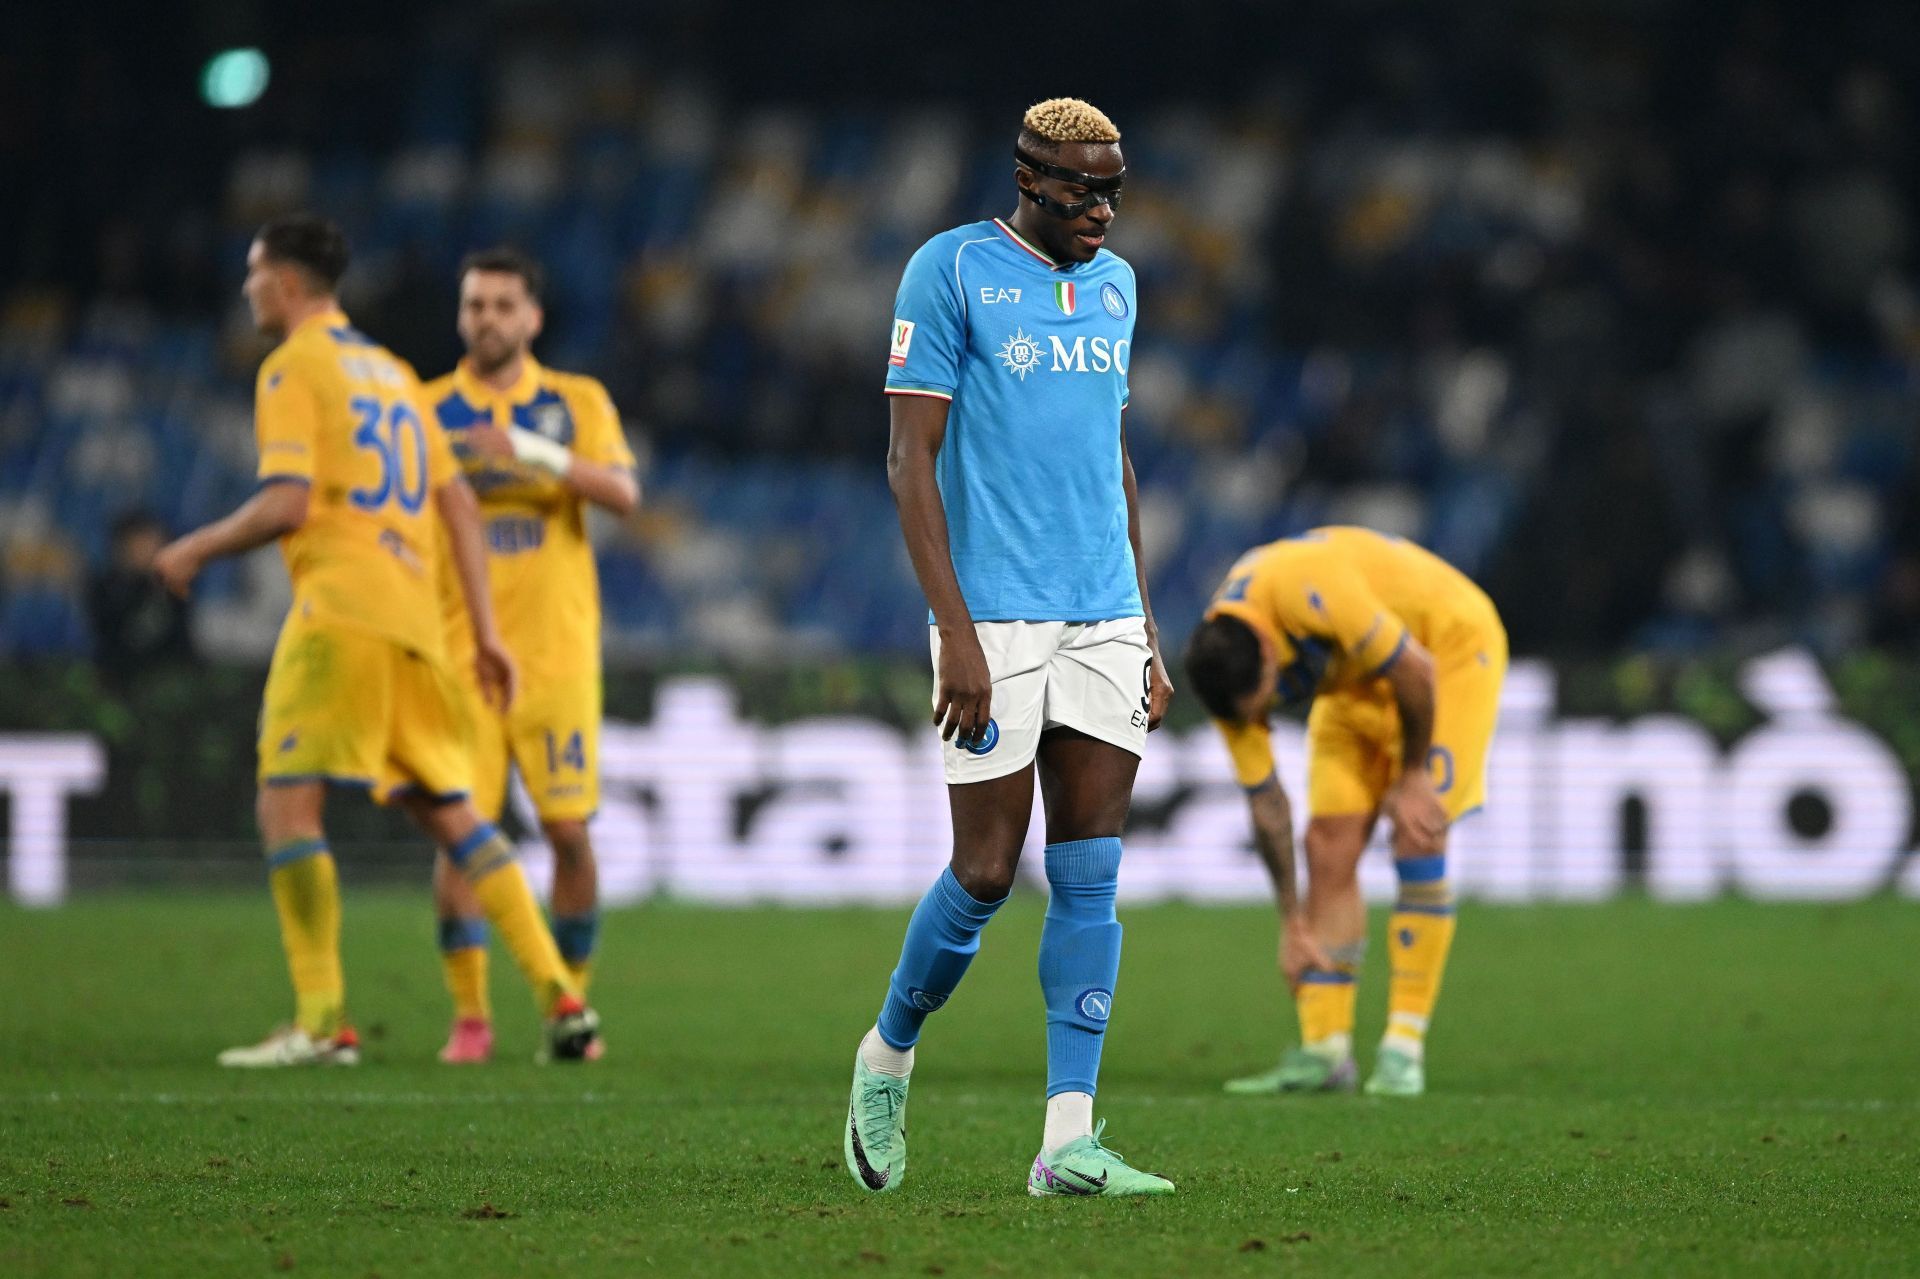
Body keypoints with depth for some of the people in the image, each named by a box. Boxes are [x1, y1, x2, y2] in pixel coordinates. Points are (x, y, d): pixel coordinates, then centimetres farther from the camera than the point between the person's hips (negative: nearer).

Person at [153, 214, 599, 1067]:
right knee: (450, 815, 11)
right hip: (412, 613, 8)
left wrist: (198, 549, 1)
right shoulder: (390, 371, 22)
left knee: (288, 803, -6)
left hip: (340, 608, -8)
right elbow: (458, 502, 18)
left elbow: (287, 503, -14)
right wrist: (484, 631, 18)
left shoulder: (293, 367, -2)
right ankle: (562, 1002, 4)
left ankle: (322, 1022, -14)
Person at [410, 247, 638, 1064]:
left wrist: (539, 454, -23)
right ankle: (469, 1017, -1)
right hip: (460, 652, 0)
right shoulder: (427, 409, 7)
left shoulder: (578, 402, 6)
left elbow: (623, 494, -9)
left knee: (568, 830, -2)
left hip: (556, 651, 0)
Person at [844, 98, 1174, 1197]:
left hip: (1103, 616, 6)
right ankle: (888, 1056, 22)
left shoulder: (1114, 284, 15)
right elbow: (912, 461, -8)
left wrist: (1148, 635, 18)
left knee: (1091, 878, -2)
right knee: (987, 875, -4)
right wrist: (958, 634, -15)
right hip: (995, 617, -6)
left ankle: (1069, 1142, -4)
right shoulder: (952, 271, -6)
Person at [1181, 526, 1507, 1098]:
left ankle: (1404, 1050, -14)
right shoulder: (1224, 666, -17)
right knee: (1329, 847, -5)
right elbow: (1264, 799, -7)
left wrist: (1412, 775, -15)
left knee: (1418, 837, -16)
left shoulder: (1308, 593, -40)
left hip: (1450, 644, -6)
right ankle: (1324, 1051, -3)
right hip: (1357, 680, 6)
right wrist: (1293, 923, -4)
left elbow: (1418, 671, -29)